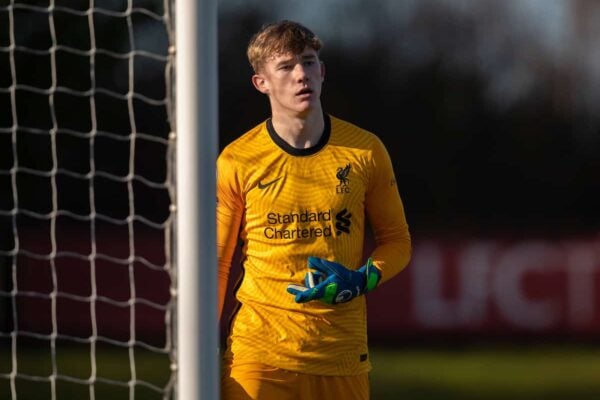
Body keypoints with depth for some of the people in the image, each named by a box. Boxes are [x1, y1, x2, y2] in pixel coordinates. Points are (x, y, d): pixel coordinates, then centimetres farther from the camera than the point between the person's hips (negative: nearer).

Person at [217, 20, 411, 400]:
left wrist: (363, 279, -10)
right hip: (259, 358, -1)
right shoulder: (236, 162, -1)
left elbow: (397, 240, 12)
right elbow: (215, 263, 4)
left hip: (342, 356, 1)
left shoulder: (365, 151, 2)